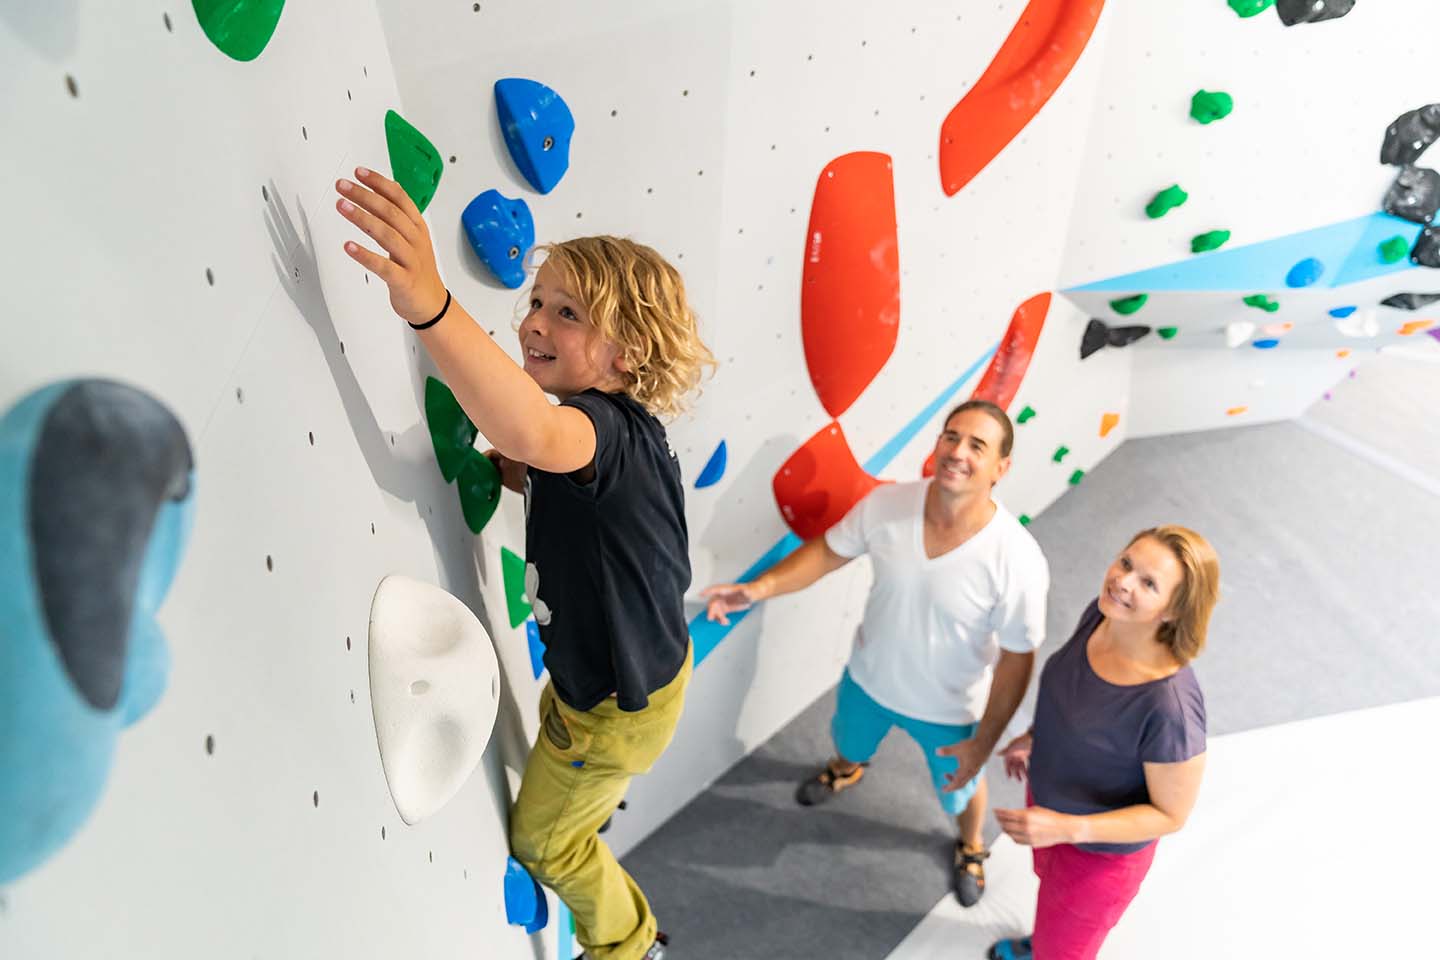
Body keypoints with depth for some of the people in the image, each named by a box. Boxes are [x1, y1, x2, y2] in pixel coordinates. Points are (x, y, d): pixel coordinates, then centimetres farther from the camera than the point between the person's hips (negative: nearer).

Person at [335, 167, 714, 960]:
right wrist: (500, 464, -4)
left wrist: (430, 306, -71)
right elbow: (559, 484, 14)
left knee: (542, 839, 18)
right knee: (560, 793, 34)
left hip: (618, 700, -9)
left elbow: (533, 433, -60)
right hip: (617, 666, 9)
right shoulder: (607, 429, -5)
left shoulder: (611, 429, -36)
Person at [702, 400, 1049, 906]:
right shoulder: (886, 504, -26)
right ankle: (846, 769, 74)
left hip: (949, 710, -2)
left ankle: (970, 847, 66)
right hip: (869, 677, 3)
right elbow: (828, 551, -10)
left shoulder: (1017, 559, -34)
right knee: (850, 741, 35)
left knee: (960, 789, 29)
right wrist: (760, 587, -24)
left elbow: (1016, 660, -21)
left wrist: (983, 742, -13)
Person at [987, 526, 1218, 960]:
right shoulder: (1102, 614, -21)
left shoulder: (1170, 705, -41)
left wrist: (1067, 828, -34)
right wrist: (1035, 736, 7)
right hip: (1050, 793, 6)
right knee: (1049, 882, 38)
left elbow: (1170, 815, -25)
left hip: (1100, 852, -6)